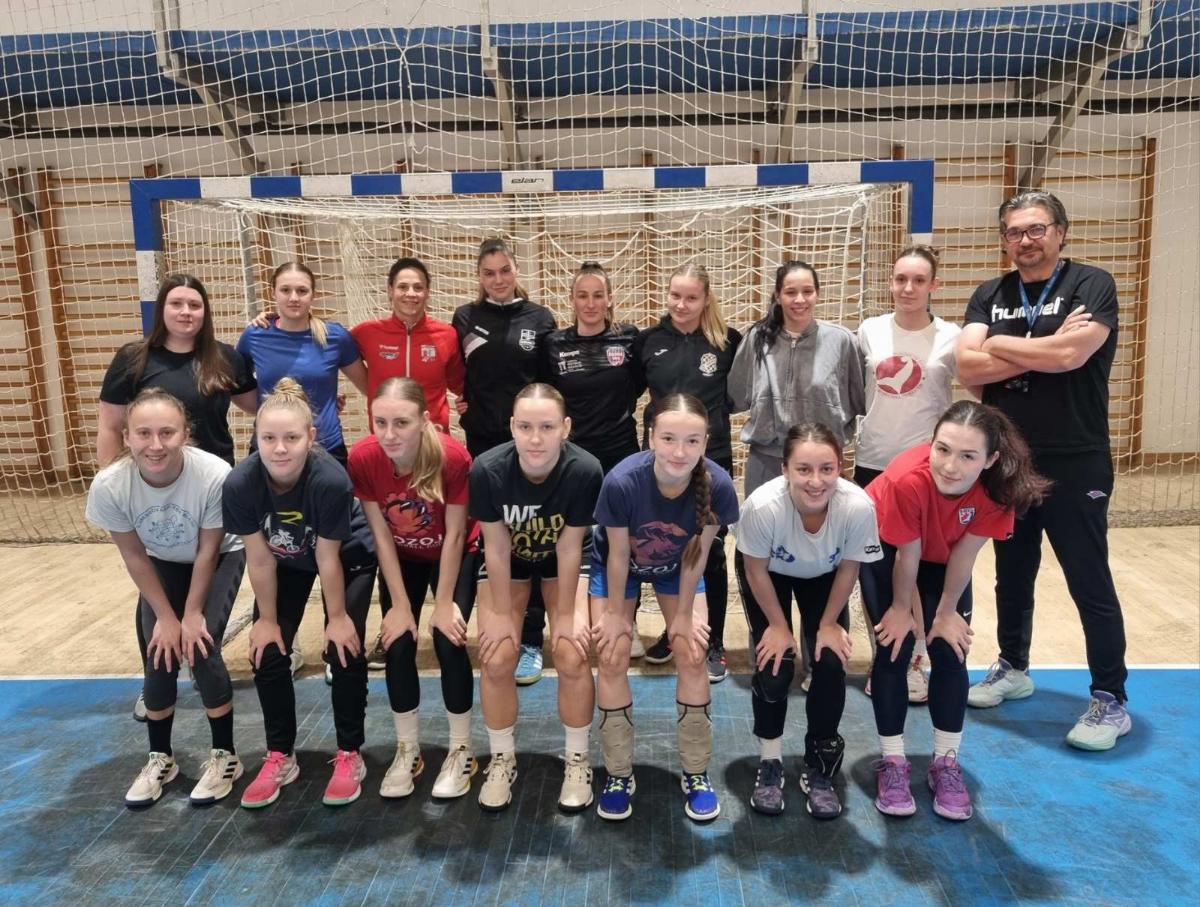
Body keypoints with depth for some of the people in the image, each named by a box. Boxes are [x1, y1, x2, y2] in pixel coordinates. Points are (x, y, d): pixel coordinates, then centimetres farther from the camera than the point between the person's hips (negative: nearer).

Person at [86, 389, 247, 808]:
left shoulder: (215, 476, -38)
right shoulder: (109, 486, -31)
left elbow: (208, 550, -22)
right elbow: (135, 557, -15)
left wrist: (193, 614, -16)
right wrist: (166, 617, -12)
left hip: (220, 558, -2)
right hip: (162, 565, 3)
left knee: (201, 649, -13)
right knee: (160, 657, -5)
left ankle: (224, 757, 7)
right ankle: (160, 758, 20)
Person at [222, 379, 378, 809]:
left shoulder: (331, 479, -40)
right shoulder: (240, 483, -32)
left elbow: (328, 558, -26)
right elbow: (260, 559, -19)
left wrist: (337, 616, -15)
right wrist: (268, 619, -8)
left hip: (349, 557, -3)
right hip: (286, 561, 3)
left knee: (345, 650, -8)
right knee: (266, 652, 0)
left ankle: (349, 756, 10)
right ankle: (280, 757, 18)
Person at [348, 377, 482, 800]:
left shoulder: (453, 457, -35)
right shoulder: (362, 458, -27)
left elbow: (454, 535, -23)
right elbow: (382, 536, -17)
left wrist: (445, 604, -17)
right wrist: (401, 605, -14)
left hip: (455, 556, -2)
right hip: (401, 559, 3)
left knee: (450, 643, -11)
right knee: (398, 646, -4)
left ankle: (461, 750, 9)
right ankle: (407, 750, 16)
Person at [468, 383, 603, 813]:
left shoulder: (584, 470, -34)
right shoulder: (487, 469, -32)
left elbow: (569, 546, -21)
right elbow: (497, 547, -20)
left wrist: (566, 613, -13)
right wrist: (502, 612, -11)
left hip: (563, 561, -1)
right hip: (508, 561, 1)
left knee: (572, 657, -11)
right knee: (496, 659, -8)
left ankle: (577, 760, 13)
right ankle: (502, 759, 17)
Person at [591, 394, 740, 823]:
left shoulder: (717, 484, -33)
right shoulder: (622, 482, -39)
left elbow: (696, 554, -17)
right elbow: (619, 555, -23)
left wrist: (684, 614, -8)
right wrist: (616, 613, -10)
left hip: (677, 567, 2)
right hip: (618, 566, -1)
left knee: (692, 656, -5)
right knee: (613, 660, -6)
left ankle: (696, 774, 13)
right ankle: (619, 774, 12)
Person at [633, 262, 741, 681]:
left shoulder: (727, 341, -4)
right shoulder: (648, 341, 1)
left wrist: (718, 407, -6)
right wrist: (655, 410, 0)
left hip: (712, 460, -2)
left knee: (711, 553, 6)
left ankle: (715, 644, 20)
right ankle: (673, 630, 32)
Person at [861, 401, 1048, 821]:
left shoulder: (997, 487, -33)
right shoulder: (907, 479, -42)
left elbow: (964, 553, -20)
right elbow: (906, 554, -27)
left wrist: (946, 612, -9)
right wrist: (901, 608, -12)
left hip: (943, 553, 3)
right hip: (885, 547, -3)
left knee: (950, 651, -3)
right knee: (895, 648, -8)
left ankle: (946, 764, 12)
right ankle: (892, 762, 6)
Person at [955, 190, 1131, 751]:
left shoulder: (1092, 285, -6)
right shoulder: (989, 296, 7)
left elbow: (1070, 356, -23)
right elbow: (967, 368, -8)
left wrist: (998, 345, -10)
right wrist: (1045, 351, -16)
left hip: (1074, 466, -4)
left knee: (1089, 584, 4)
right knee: (1013, 575, 17)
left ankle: (1111, 700, 18)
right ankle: (1013, 667, 35)